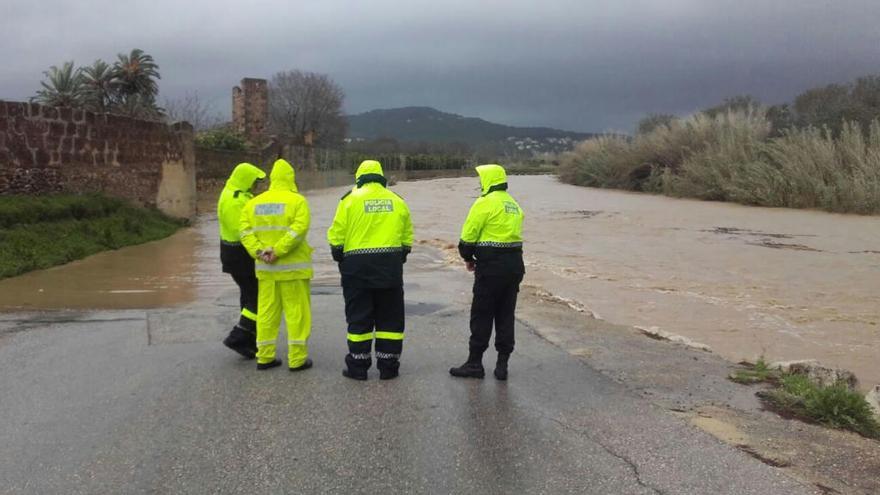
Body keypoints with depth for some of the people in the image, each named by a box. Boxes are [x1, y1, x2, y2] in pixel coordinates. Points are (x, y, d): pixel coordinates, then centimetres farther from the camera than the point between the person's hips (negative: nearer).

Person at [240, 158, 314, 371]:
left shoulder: (254, 203, 8)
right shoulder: (297, 201, -7)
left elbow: (246, 231, -1)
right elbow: (298, 229, -20)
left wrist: (258, 251, -8)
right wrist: (278, 251, -19)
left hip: (265, 268, 5)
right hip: (292, 267, -5)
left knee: (266, 312, 13)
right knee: (297, 312, 3)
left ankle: (264, 357, 18)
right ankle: (297, 359, 5)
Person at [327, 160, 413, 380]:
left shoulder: (350, 199, -2)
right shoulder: (397, 201, 8)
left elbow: (336, 236, -3)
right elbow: (407, 237, 12)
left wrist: (339, 258, 12)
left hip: (358, 265, -2)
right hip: (391, 265, 3)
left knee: (359, 318, 5)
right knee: (390, 317, 10)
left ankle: (358, 367, 9)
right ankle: (388, 366, 12)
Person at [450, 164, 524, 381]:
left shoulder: (485, 203, -11)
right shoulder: (514, 205, 14)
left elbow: (468, 235, -11)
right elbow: (513, 234, 11)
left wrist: (468, 258, 6)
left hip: (491, 266, -7)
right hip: (514, 264, 7)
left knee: (481, 316, 2)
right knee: (506, 316, 11)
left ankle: (474, 363, 8)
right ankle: (502, 365, 13)